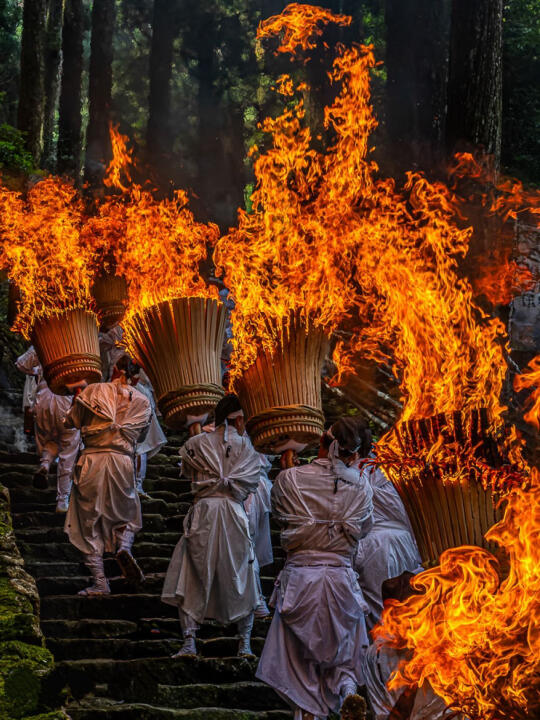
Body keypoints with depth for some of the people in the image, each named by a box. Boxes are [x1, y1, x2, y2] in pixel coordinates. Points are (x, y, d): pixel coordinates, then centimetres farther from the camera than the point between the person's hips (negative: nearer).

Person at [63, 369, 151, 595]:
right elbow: (140, 435, 15)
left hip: (91, 460, -1)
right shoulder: (142, 402, 10)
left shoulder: (94, 391, 5)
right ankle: (124, 548, -14)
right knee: (127, 517, 19)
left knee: (90, 522, 5)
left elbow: (71, 422, 10)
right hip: (122, 461, 1)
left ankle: (99, 582, -1)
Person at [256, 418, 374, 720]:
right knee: (343, 659, 12)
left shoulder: (289, 479, -6)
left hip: (299, 576, -1)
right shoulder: (360, 487, -2)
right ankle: (348, 691, -18)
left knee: (300, 665, 10)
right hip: (341, 578, 1)